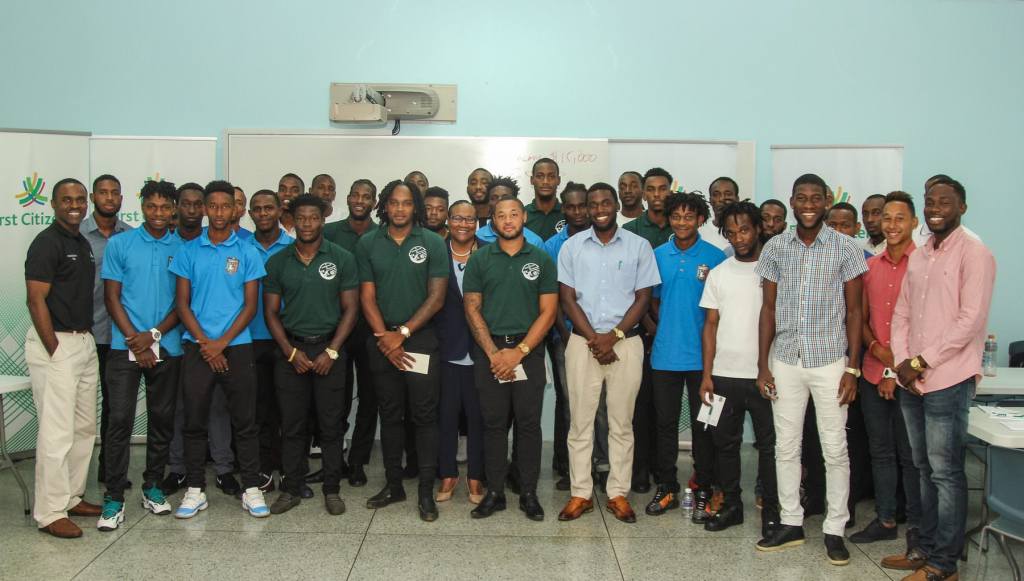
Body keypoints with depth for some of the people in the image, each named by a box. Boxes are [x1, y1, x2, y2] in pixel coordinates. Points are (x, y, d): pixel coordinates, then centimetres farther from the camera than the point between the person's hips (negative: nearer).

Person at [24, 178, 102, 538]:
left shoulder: (83, 243, 15)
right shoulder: (47, 242, -11)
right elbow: (36, 300, -15)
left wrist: (86, 340, 14)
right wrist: (55, 350, -17)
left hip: (85, 343, 9)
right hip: (55, 345, -9)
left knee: (84, 428, 13)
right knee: (57, 432, -6)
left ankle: (72, 497, 25)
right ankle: (50, 512, 3)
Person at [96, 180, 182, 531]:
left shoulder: (181, 248, 5)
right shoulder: (119, 244, 2)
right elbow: (112, 298, 0)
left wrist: (154, 334, -9)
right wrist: (135, 340, -9)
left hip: (167, 347, 2)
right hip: (125, 346, -2)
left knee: (162, 419, 9)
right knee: (120, 420, -5)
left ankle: (152, 486, 23)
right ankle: (114, 497, 3)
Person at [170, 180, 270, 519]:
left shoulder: (247, 252, 2)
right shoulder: (188, 251, 5)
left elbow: (250, 305, -1)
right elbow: (182, 303, 3)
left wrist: (222, 343, -10)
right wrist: (204, 343, -9)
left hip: (236, 347, -1)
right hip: (197, 348, 1)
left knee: (244, 421, 3)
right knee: (194, 421, 6)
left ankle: (251, 488, 12)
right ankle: (195, 489, 18)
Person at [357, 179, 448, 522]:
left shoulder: (433, 243, -2)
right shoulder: (368, 244, 4)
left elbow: (436, 297, -5)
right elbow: (367, 296, 2)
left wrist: (403, 333, -10)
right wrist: (384, 337, -8)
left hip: (421, 339, -2)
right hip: (382, 342, 2)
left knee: (424, 415, -1)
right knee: (390, 414, 11)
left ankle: (426, 492, 6)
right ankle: (393, 485, 22)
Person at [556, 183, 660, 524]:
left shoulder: (639, 246, 3)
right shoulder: (572, 247, 5)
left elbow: (643, 298, 1)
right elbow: (567, 298, 2)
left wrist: (613, 336, -9)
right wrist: (593, 339, -8)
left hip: (626, 343, 0)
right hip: (582, 343, 1)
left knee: (622, 422, 5)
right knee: (580, 421, 3)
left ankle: (618, 493, 15)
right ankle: (580, 493, 12)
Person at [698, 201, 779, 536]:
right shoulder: (718, 274, 8)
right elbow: (711, 325, 7)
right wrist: (706, 374, 1)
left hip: (765, 374, -3)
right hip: (724, 374, 3)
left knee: (769, 444, 4)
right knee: (725, 442, 10)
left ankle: (771, 511, 17)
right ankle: (731, 505, 24)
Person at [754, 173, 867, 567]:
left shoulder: (846, 249, -3)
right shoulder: (775, 248, 3)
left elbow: (854, 311, 0)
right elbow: (768, 309, 6)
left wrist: (852, 367, -6)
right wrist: (762, 365, 2)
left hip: (830, 361, -2)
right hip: (785, 361, 2)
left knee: (835, 449, 5)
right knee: (786, 447, 9)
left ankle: (835, 529, 17)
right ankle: (791, 523, 22)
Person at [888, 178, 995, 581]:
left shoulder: (973, 253, -7)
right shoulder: (918, 256, 15)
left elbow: (970, 320, -14)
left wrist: (922, 362, -13)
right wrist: (902, 362, -1)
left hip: (947, 381, -7)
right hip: (912, 381, 7)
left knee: (945, 473, -1)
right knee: (925, 470, 14)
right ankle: (927, 549, 25)